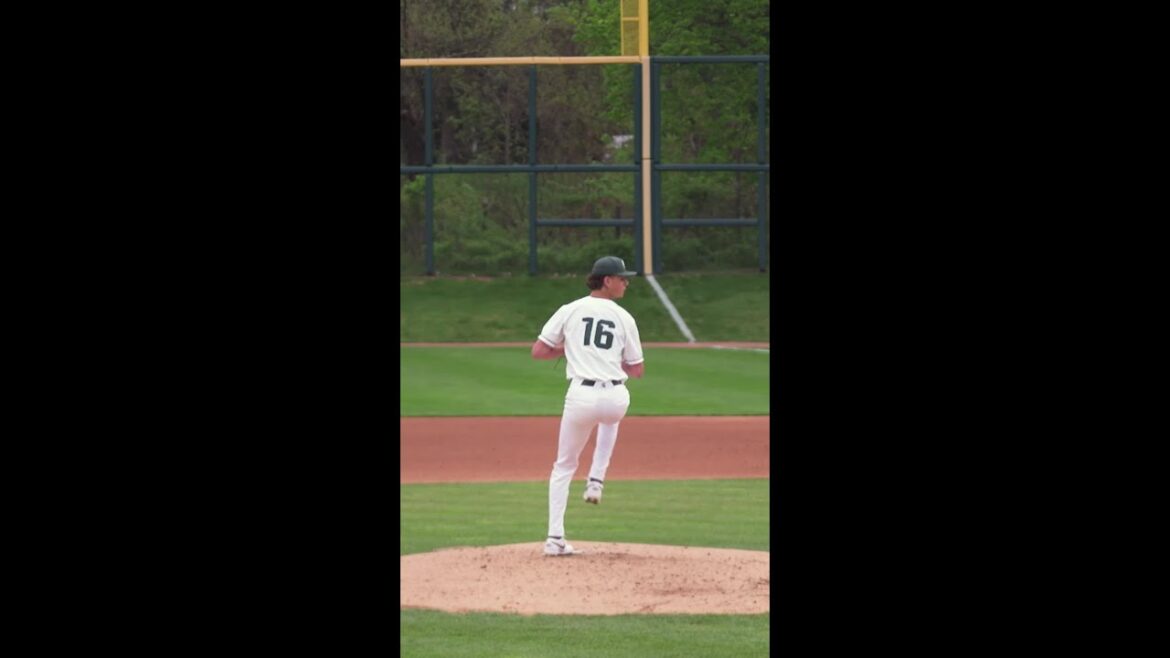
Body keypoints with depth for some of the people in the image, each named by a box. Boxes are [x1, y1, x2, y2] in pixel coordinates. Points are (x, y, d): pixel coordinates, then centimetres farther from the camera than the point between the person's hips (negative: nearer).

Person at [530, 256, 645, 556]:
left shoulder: (570, 311, 4)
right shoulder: (624, 318, 5)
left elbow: (538, 351, 3)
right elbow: (637, 369, 10)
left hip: (581, 396, -1)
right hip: (616, 398, 1)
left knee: (564, 466, 14)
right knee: (609, 418, 41)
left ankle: (555, 537, 4)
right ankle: (596, 481, 27)